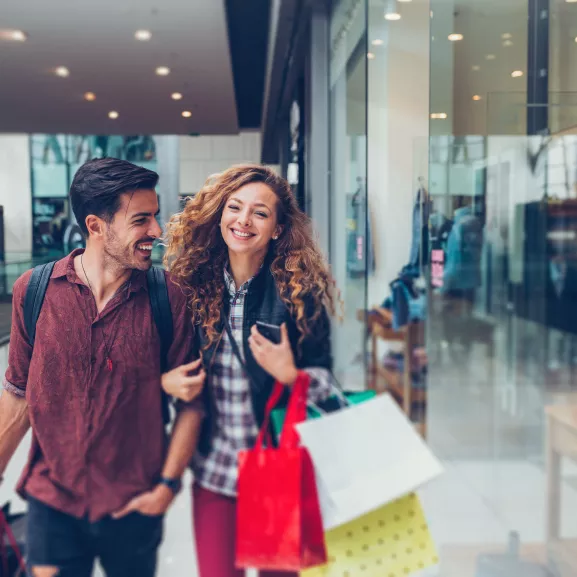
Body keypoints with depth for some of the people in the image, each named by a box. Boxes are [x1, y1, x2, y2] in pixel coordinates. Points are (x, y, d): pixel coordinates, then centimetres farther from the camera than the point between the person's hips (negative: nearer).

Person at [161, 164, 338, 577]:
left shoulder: (299, 291, -10)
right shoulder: (192, 283, -3)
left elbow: (326, 380, -5)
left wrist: (289, 375, -24)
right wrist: (166, 380, -12)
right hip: (213, 469, 2)